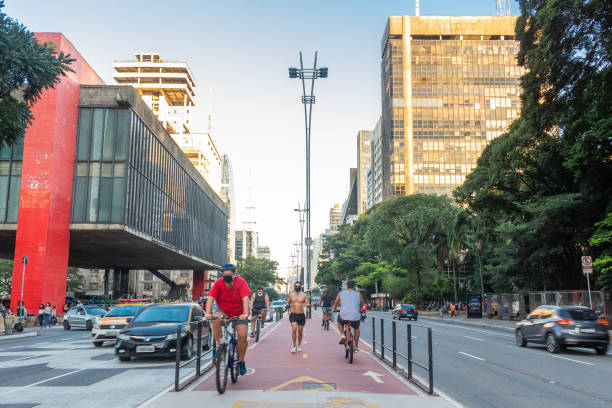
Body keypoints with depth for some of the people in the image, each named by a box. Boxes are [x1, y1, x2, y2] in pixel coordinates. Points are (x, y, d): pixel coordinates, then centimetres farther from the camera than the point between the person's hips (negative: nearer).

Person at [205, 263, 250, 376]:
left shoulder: (241, 282, -19)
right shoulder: (218, 283, -15)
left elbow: (245, 298, -29)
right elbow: (211, 298, -23)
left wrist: (245, 314, -42)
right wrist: (208, 313, -38)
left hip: (239, 314, -1)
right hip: (223, 311, 1)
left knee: (242, 336, -15)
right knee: (216, 319, -32)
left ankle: (241, 361, 9)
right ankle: (219, 346, -16)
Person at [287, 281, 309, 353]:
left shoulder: (304, 295, -1)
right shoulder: (291, 295, 6)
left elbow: (308, 304, -1)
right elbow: (288, 302, 20)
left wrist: (305, 304, -24)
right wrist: (288, 305, -3)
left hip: (301, 315, 0)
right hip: (293, 315, 0)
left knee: (300, 331, 7)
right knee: (294, 329, -16)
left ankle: (299, 345, 29)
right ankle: (294, 346, -8)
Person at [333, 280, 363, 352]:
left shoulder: (341, 294, 5)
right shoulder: (358, 295, 6)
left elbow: (336, 303, 15)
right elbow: (361, 303, 22)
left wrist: (335, 309, 36)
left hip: (344, 316, 0)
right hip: (356, 317, 1)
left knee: (339, 322, 34)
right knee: (356, 329, 31)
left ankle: (343, 335, 12)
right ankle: (356, 347, 32)